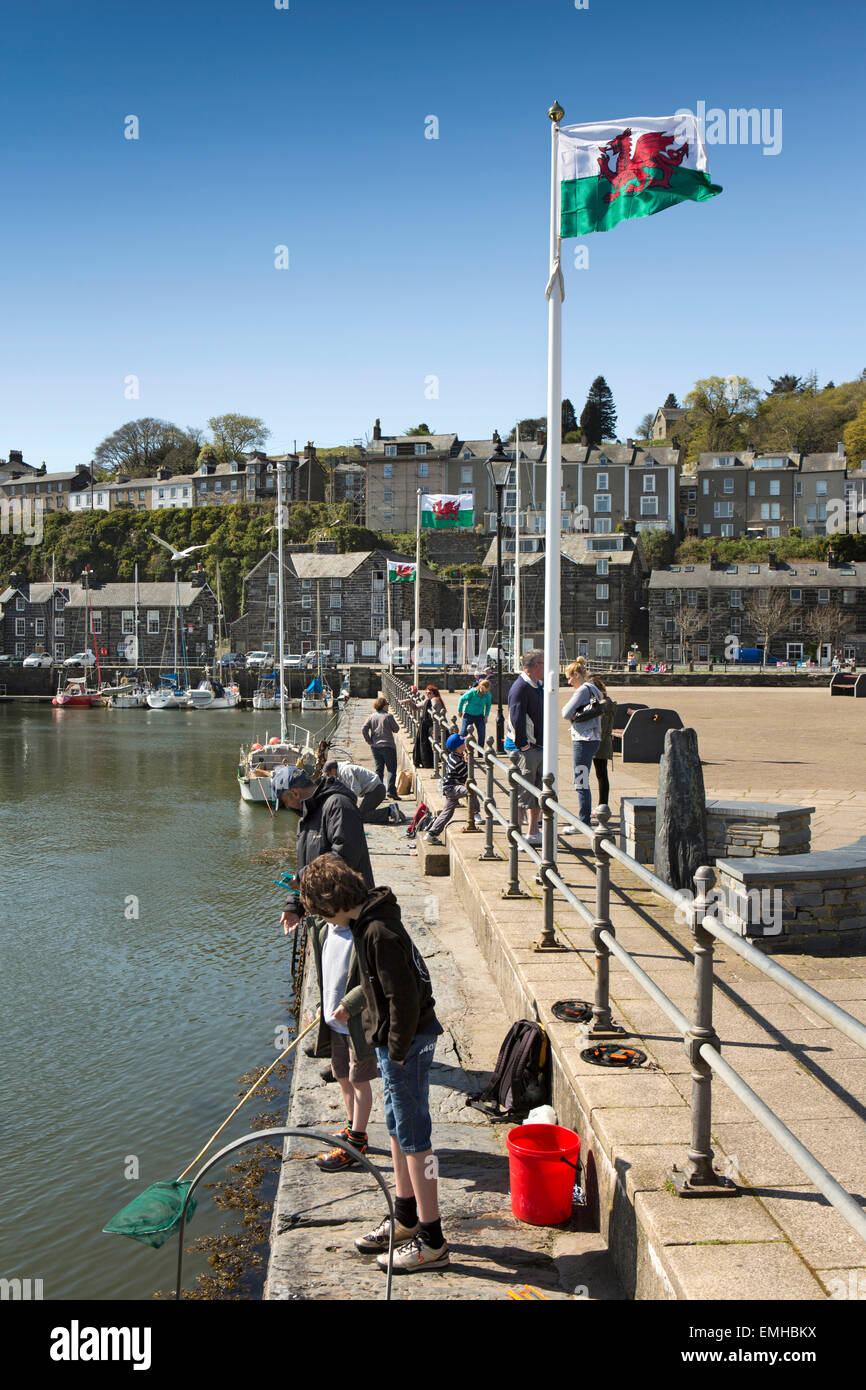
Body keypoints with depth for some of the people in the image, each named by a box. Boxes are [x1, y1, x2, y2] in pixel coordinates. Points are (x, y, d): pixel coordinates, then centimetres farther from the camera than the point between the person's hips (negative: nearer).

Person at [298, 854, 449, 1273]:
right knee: (397, 1129, 21)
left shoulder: (379, 932, -26)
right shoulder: (367, 921, 6)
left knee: (413, 1137, -1)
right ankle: (406, 1219, 36)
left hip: (407, 1041, -10)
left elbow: (405, 997, -25)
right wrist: (352, 1003, 23)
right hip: (395, 1038, 10)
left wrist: (398, 1051, -18)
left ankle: (432, 1242, 9)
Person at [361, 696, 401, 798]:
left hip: (375, 747, 5)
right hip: (387, 746, -5)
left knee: (378, 770, 10)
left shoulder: (372, 717, 5)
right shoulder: (388, 716, -7)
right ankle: (390, 790, -13)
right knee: (392, 769, 0)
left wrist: (369, 741, 3)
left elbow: (364, 729, -2)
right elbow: (396, 729, 0)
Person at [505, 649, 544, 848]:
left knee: (539, 790, 13)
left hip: (538, 747, 10)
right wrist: (522, 744, -20)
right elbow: (516, 718, -22)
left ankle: (533, 833, 21)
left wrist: (543, 743, 18)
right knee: (523, 793, -5)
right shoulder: (521, 687, -17)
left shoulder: (536, 686, 15)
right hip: (524, 749, -10)